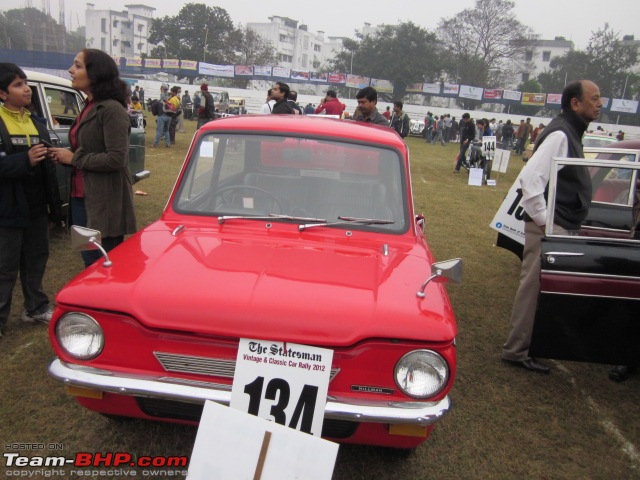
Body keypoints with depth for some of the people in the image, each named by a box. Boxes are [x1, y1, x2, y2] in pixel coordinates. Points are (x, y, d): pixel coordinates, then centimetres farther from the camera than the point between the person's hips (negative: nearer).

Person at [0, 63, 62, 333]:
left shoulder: (36, 124, 11)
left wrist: (55, 204, 9)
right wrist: (25, 160, -31)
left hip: (37, 207, 6)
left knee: (36, 259, 16)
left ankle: (35, 308, 31)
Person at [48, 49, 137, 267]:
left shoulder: (112, 110, -14)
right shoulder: (88, 108, 13)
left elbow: (116, 158, -22)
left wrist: (74, 158, -13)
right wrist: (64, 156, 2)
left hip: (105, 204, -9)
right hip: (81, 198, 9)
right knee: (90, 262, 18)